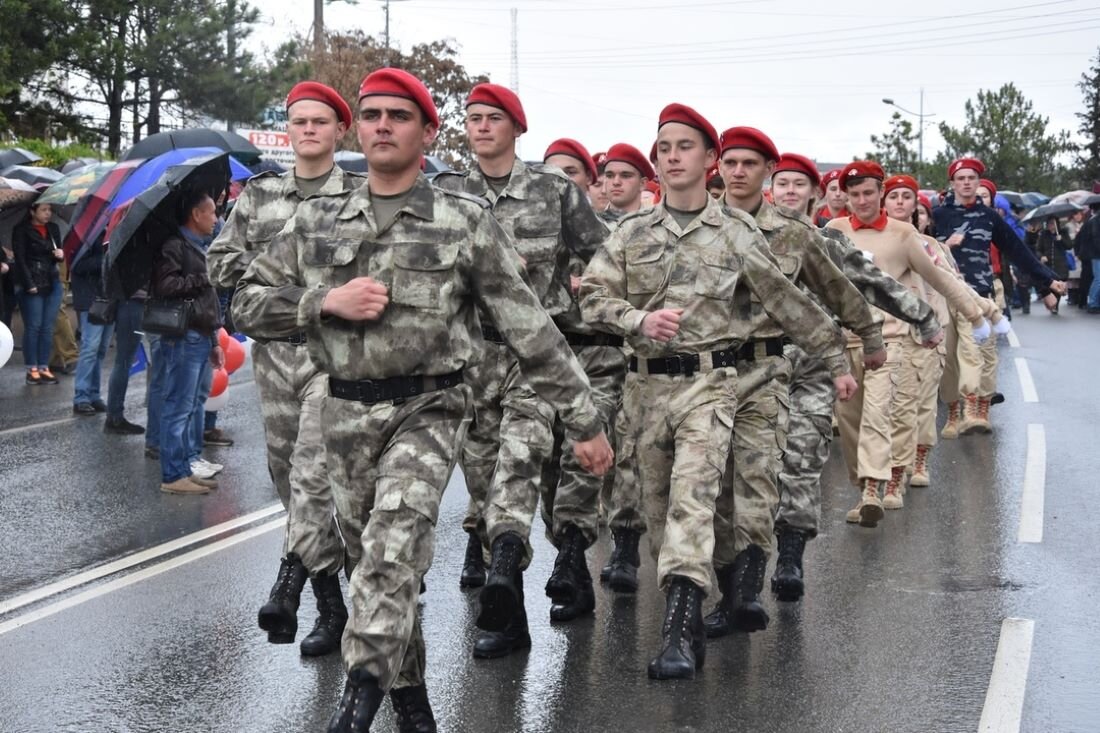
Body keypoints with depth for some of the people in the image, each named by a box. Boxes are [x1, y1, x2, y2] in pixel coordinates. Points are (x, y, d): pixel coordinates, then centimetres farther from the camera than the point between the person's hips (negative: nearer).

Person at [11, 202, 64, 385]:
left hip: (52, 283, 5)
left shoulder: (53, 229, 12)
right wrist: (29, 284, -14)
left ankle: (44, 367, 10)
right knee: (33, 327, -3)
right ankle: (32, 369, 3)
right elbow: (20, 259, -8)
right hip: (32, 284, -5)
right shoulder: (21, 230, -4)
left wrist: (61, 254, -5)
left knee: (47, 327, 5)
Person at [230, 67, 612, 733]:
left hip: (429, 409, -4)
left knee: (394, 540, -28)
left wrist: (585, 421, -3)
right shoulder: (318, 221, 7)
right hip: (346, 412, 4)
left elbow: (531, 328, -2)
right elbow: (249, 304, 7)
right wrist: (326, 302, -11)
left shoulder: (467, 222, -3)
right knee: (385, 563, 12)